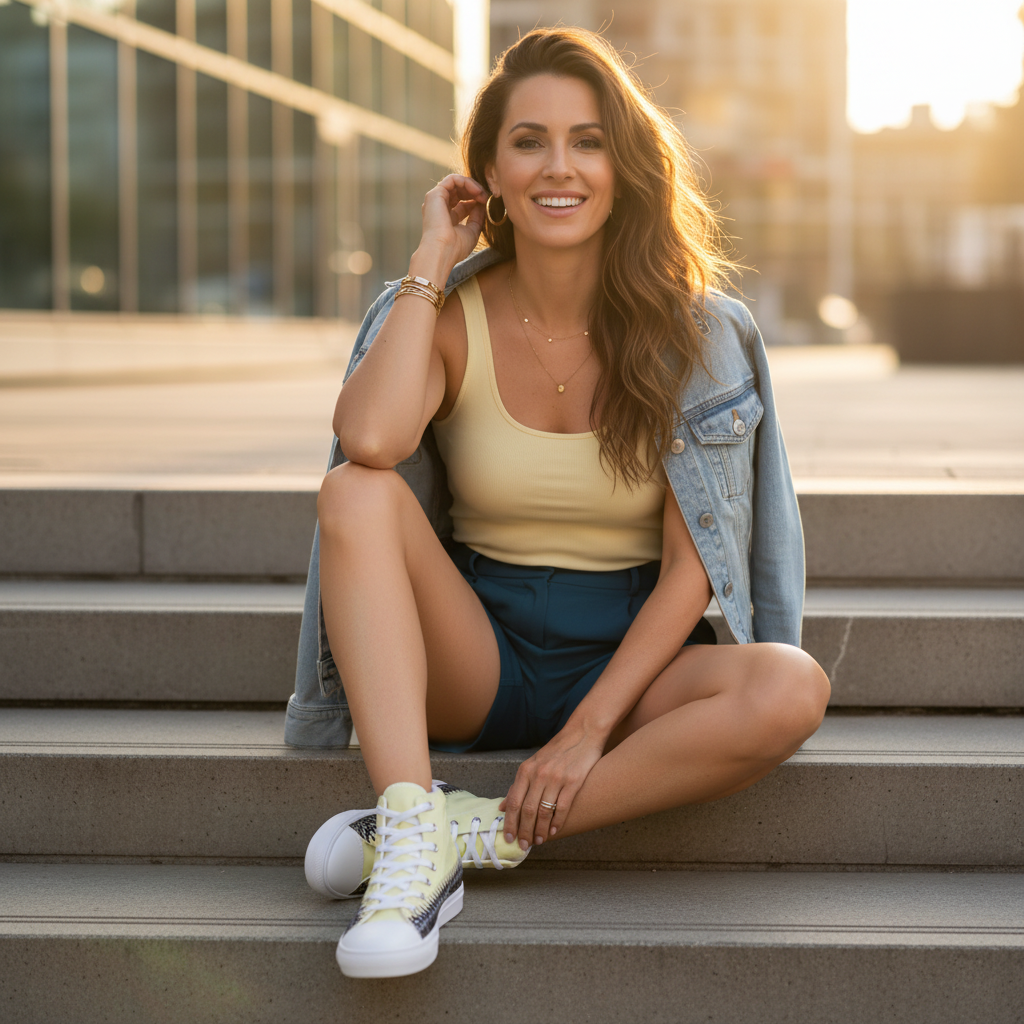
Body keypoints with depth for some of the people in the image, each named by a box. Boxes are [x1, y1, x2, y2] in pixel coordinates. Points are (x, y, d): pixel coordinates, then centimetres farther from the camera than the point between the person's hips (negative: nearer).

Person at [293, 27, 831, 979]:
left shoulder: (693, 331, -5)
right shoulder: (450, 316, -3)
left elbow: (691, 564, -8)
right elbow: (368, 439, -27)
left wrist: (590, 730, -18)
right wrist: (432, 259, -15)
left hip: (630, 660, 0)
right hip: (476, 659, 1)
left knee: (792, 690, -31)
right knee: (357, 495, -26)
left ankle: (484, 832, -26)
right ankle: (414, 845, -36)